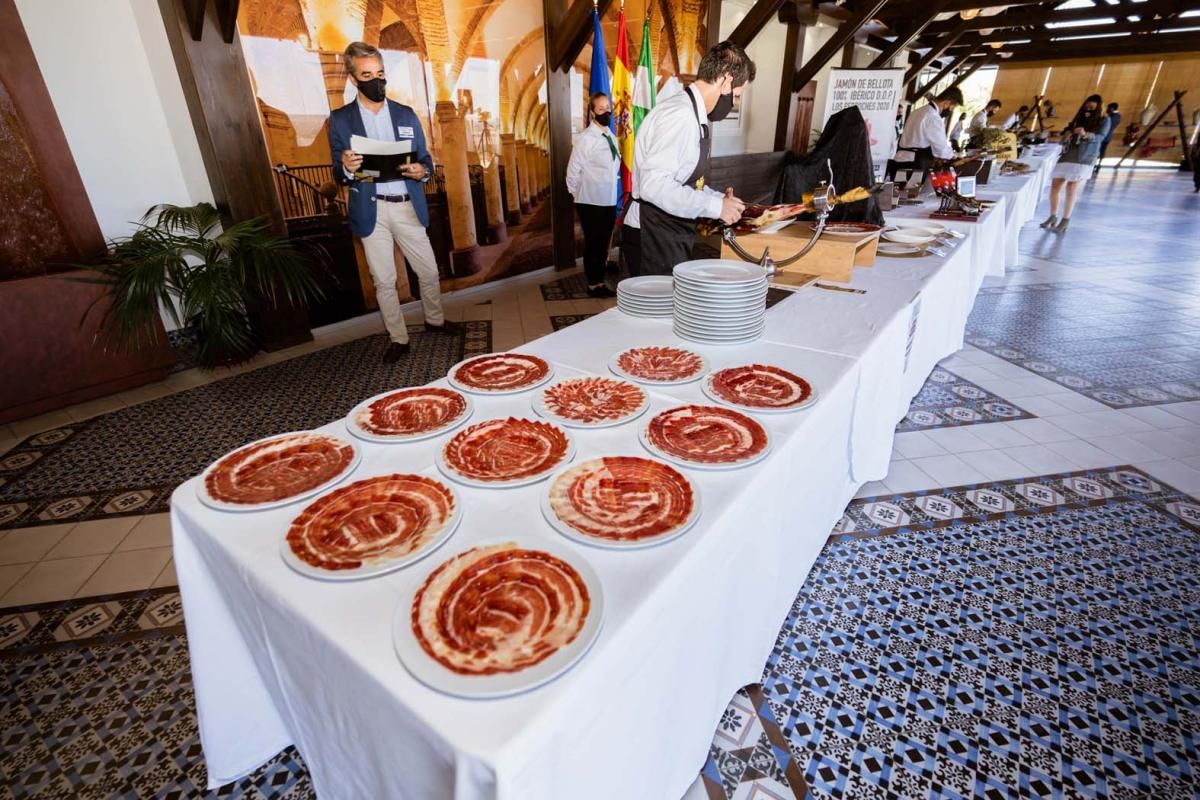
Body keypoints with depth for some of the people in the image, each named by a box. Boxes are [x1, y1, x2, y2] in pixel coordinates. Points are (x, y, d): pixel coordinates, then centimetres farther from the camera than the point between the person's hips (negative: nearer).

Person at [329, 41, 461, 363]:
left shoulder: (406, 115, 9)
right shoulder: (340, 119, 2)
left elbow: (425, 161, 9)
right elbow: (338, 173, 2)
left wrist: (421, 171, -15)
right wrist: (347, 168, -22)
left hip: (407, 207, 2)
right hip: (371, 210, -2)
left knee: (429, 271, 10)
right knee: (384, 280, 4)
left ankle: (434, 319, 34)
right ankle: (398, 338, 17)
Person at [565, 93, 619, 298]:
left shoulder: (611, 136, 10)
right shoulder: (586, 138, -12)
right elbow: (573, 170, -11)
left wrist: (612, 191, 11)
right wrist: (577, 194, -2)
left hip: (609, 200, 7)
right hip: (591, 202, -7)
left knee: (603, 242, 15)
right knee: (593, 243, 2)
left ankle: (599, 277, 28)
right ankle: (594, 284, 12)